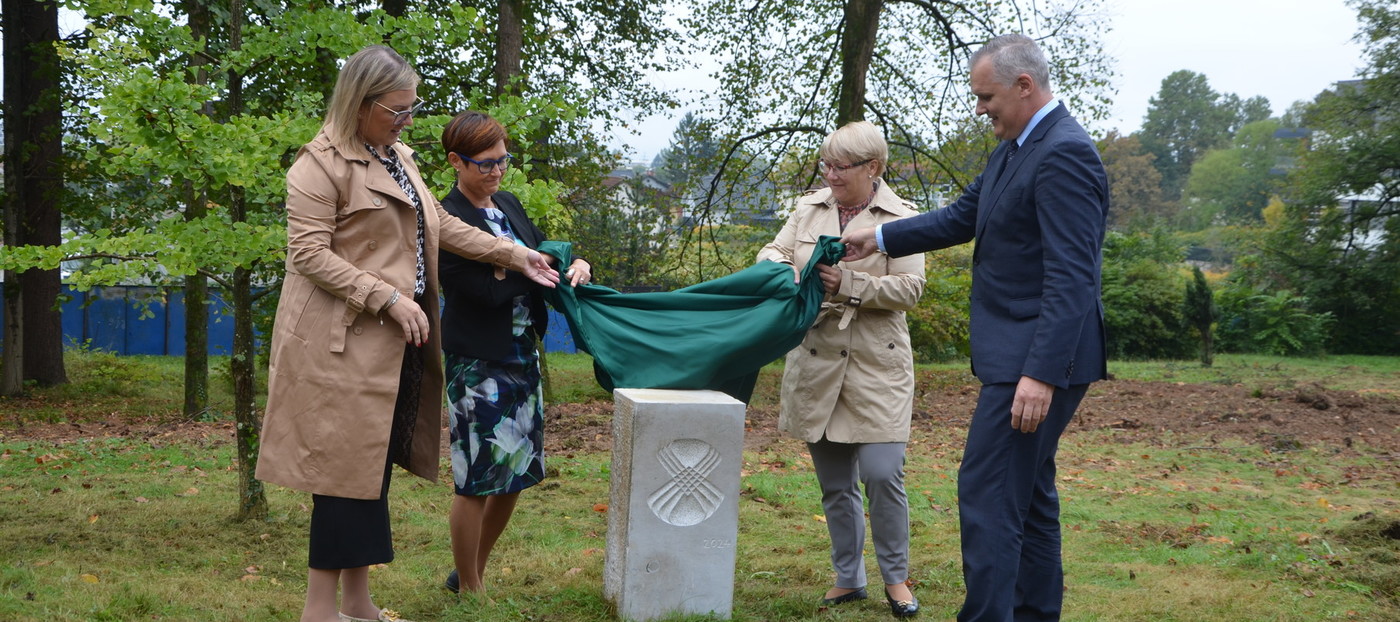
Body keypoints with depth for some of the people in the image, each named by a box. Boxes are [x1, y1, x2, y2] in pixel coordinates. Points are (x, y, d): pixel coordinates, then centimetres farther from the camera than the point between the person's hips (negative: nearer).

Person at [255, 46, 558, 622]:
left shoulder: (398, 158, 17)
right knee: (347, 463, -7)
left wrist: (512, 253, 20)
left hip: (397, 341, 9)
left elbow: (440, 225, 24)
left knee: (376, 462, 11)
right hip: (345, 341, -9)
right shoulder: (321, 164, -11)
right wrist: (389, 299, -20)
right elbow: (309, 252, -17)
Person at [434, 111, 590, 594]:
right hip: (478, 364, -8)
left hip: (522, 354, 8)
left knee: (515, 475, 14)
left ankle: (472, 574, 31)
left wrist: (576, 264, -6)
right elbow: (489, 291, -22)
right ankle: (470, 591, 18)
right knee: (477, 481, 2)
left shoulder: (508, 206, 9)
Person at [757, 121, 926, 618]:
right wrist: (780, 266, -16)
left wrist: (848, 284, -21)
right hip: (815, 361, 4)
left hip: (876, 363, -4)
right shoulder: (809, 209, 10)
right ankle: (848, 579, 25)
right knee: (835, 483, 11)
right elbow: (773, 251, 8)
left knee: (882, 474, -9)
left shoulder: (900, 218, -3)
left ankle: (896, 578, 11)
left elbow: (910, 289, -9)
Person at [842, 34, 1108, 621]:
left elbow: (1071, 278, -24)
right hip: (1017, 352, 10)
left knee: (986, 492, -9)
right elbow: (961, 218, 23)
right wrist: (878, 237, 20)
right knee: (1027, 490, 17)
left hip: (1037, 358, -10)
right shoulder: (1014, 148, 12)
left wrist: (1041, 374, -28)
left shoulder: (1063, 154, -19)